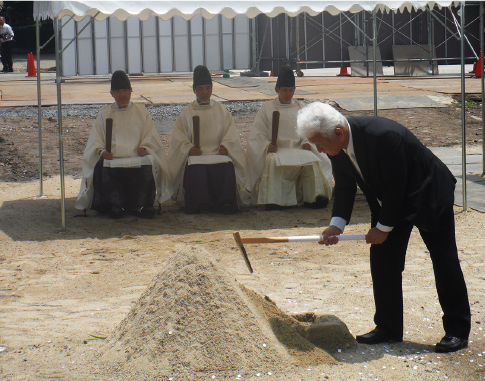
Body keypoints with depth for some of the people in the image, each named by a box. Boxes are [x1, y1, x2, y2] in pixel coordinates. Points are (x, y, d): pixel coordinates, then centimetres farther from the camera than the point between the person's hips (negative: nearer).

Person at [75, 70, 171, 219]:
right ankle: (115, 205, -27)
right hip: (111, 157, 0)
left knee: (148, 166, -34)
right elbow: (96, 141, 11)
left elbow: (150, 137, 14)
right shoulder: (105, 113, 20)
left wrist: (144, 148, -9)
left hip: (137, 157, 0)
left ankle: (141, 205, -27)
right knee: (103, 168, -34)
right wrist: (101, 151, -11)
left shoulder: (141, 112, 21)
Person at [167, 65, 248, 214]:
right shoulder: (186, 113, 15)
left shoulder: (222, 111, 18)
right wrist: (189, 149, -15)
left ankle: (225, 203, -36)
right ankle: (202, 205, -36)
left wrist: (226, 146, -13)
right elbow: (179, 139, 5)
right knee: (196, 169, -36)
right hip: (196, 155, -1)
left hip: (219, 152, 1)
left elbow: (231, 135, 9)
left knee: (226, 167, -35)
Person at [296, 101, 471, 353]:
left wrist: (383, 227, -20)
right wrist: (336, 224, -15)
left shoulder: (384, 136, -36)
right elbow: (344, 188, -1)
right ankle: (389, 328, 13)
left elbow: (395, 186, -29)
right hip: (389, 201, 8)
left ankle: (457, 331, 5)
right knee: (382, 261, 3)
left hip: (428, 194, -7)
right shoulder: (337, 147, -12)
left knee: (444, 261, -3)